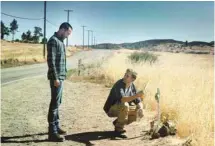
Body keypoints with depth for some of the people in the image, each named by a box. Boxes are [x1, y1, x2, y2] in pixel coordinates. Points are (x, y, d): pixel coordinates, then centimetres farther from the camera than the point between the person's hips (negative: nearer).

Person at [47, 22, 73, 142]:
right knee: (55, 104, -7)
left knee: (57, 103, 15)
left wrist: (61, 76, 18)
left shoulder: (60, 41, 16)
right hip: (56, 77, -10)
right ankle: (52, 132, -2)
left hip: (61, 77, 10)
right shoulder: (53, 41, -13)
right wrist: (55, 78, -21)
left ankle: (56, 127, 25)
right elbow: (51, 60, -19)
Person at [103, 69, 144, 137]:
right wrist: (136, 95, -52)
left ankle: (117, 122, 8)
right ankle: (119, 128, -16)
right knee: (124, 105, -34)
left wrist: (140, 108, -22)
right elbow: (122, 99, -40)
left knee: (138, 112, -5)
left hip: (121, 109, 7)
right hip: (111, 109, -7)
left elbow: (138, 102, 0)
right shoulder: (119, 85, -24)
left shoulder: (132, 86, -1)